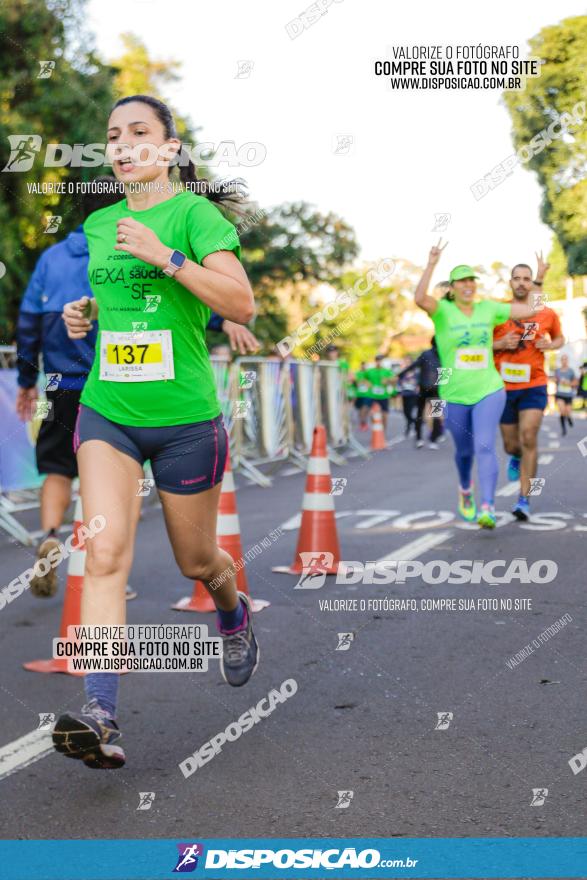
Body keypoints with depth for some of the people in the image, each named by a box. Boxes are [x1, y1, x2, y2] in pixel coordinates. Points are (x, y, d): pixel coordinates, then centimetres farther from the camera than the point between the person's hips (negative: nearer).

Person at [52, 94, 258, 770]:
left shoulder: (195, 213, -8)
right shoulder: (98, 225, 10)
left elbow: (241, 306, -20)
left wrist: (164, 256, -26)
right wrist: (85, 312, 6)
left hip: (184, 417, -4)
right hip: (106, 411, 4)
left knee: (196, 561, 13)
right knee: (105, 552, -14)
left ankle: (234, 616, 48)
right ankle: (101, 715, -16)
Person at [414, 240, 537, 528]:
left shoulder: (488, 308, 2)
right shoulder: (443, 310, -7)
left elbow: (531, 310, 8)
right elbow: (420, 299, -30)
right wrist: (431, 264, -35)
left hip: (489, 391, 0)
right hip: (455, 396, 0)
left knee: (484, 447, -19)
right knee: (464, 451, 18)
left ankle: (487, 509, -25)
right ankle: (465, 489, 50)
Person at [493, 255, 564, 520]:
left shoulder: (547, 314, 1)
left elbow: (559, 338, 20)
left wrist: (550, 345, -3)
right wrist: (501, 344, -18)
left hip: (534, 386, -1)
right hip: (504, 388, 1)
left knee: (529, 438, -15)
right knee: (511, 445, 11)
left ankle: (524, 500, -9)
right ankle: (517, 457, 51)